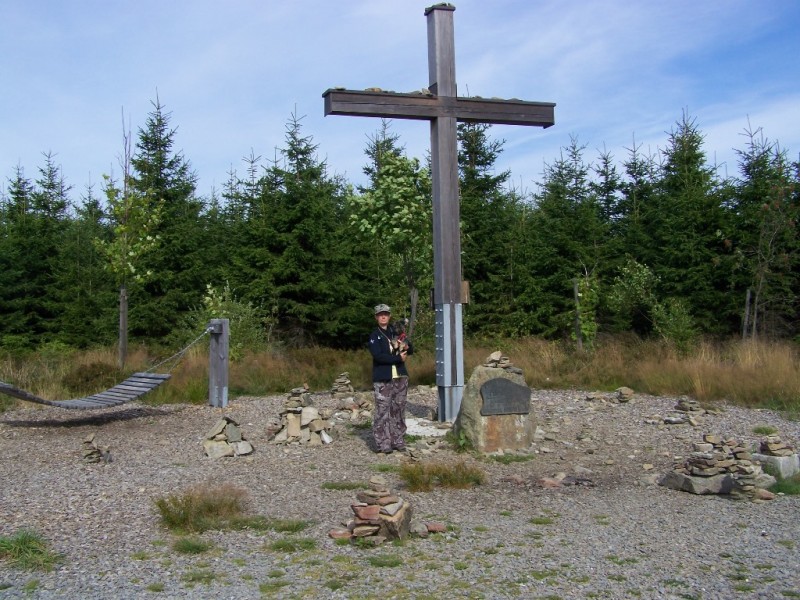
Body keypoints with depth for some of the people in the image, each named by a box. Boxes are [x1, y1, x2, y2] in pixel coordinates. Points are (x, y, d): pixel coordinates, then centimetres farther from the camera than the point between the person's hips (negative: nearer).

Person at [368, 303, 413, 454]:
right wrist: (398, 358, -15)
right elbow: (378, 356, -15)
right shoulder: (374, 336, -1)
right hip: (383, 379, -5)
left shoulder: (396, 332, 13)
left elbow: (411, 351, 17)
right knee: (382, 411, -7)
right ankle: (383, 443, -4)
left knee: (399, 410, 8)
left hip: (400, 377, 5)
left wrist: (407, 346, -6)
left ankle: (398, 441, 15)